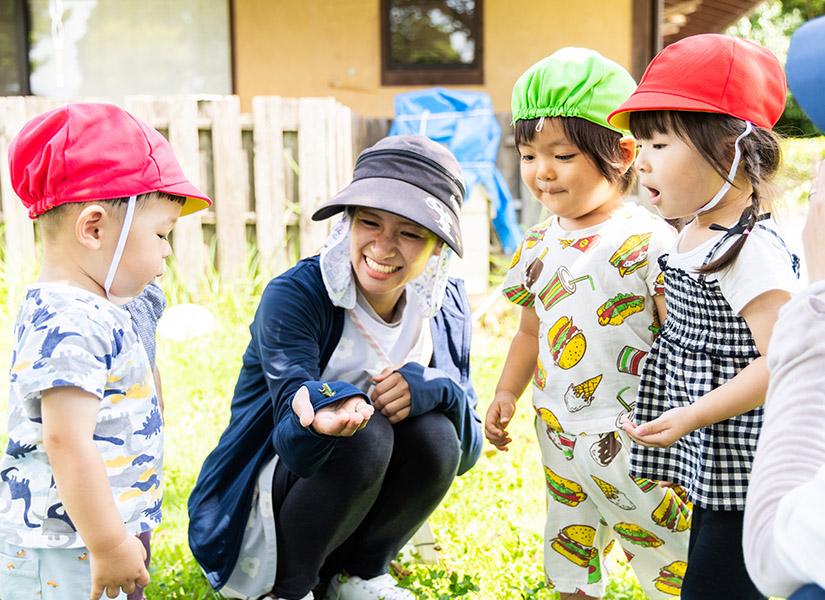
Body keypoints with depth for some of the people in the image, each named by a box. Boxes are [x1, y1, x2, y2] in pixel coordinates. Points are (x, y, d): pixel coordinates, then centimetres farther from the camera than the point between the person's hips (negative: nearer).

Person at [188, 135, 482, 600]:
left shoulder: (447, 306, -6)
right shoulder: (295, 295, -21)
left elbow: (467, 450, -6)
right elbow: (295, 450, -31)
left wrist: (434, 388, -28)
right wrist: (322, 414, -56)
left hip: (365, 506, 5)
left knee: (436, 435, -24)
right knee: (366, 434, -31)